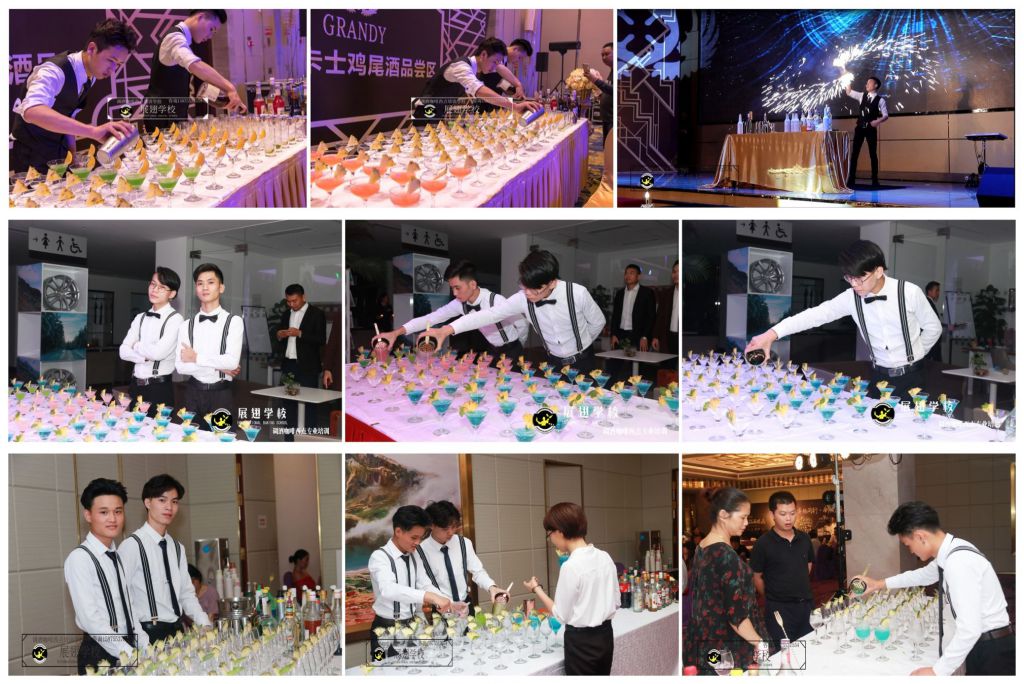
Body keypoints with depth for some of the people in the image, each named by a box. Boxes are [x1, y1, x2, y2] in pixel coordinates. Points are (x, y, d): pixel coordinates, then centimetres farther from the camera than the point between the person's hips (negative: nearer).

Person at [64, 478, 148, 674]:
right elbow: (90, 618, -19)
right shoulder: (79, 558, -12)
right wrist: (130, 655, -22)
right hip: (100, 655, -7)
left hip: (129, 648, 7)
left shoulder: (118, 557, 11)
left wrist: (147, 648, 0)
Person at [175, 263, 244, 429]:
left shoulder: (234, 322, -3)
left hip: (221, 395, -3)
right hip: (193, 394, 3)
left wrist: (196, 358, -8)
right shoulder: (186, 326, 6)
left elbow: (232, 361, -16)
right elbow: (180, 365, -3)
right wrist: (217, 367, -11)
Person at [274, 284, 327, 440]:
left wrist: (300, 333, -20)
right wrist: (279, 335, -2)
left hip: (307, 366, -6)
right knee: (289, 398, 8)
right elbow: (279, 335, 22)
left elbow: (321, 339, -12)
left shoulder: (316, 314, -5)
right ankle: (291, 432, 14)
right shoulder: (287, 314, 15)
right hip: (288, 364, 6)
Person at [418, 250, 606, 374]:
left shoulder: (577, 294, -28)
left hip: (582, 362, -3)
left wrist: (581, 344, 7)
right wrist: (446, 330, -36)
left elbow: (598, 322, -10)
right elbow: (490, 314, -25)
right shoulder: (523, 299, -20)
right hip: (554, 362, 3)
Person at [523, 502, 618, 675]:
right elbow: (615, 602, 10)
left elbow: (561, 615, -11)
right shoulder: (605, 557, 2)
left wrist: (537, 589, 0)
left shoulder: (571, 566, -20)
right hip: (605, 636, 7)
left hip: (581, 641, -7)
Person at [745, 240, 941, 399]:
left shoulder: (909, 293, -17)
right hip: (880, 375, 3)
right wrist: (772, 334, -23)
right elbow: (818, 314, -13)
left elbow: (933, 328, -3)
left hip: (911, 376, -3)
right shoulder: (851, 298, -8)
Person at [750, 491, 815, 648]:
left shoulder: (804, 538, 6)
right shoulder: (764, 543, -10)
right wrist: (772, 596, 3)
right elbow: (756, 577, -5)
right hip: (779, 610, -5)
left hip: (806, 605, 5)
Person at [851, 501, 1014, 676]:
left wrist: (937, 671, -23)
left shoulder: (958, 562, -26)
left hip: (991, 650, -9)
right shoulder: (950, 552, 4)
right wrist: (879, 584, 27)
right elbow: (925, 575, 29)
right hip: (981, 644, 9)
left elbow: (970, 629, -30)